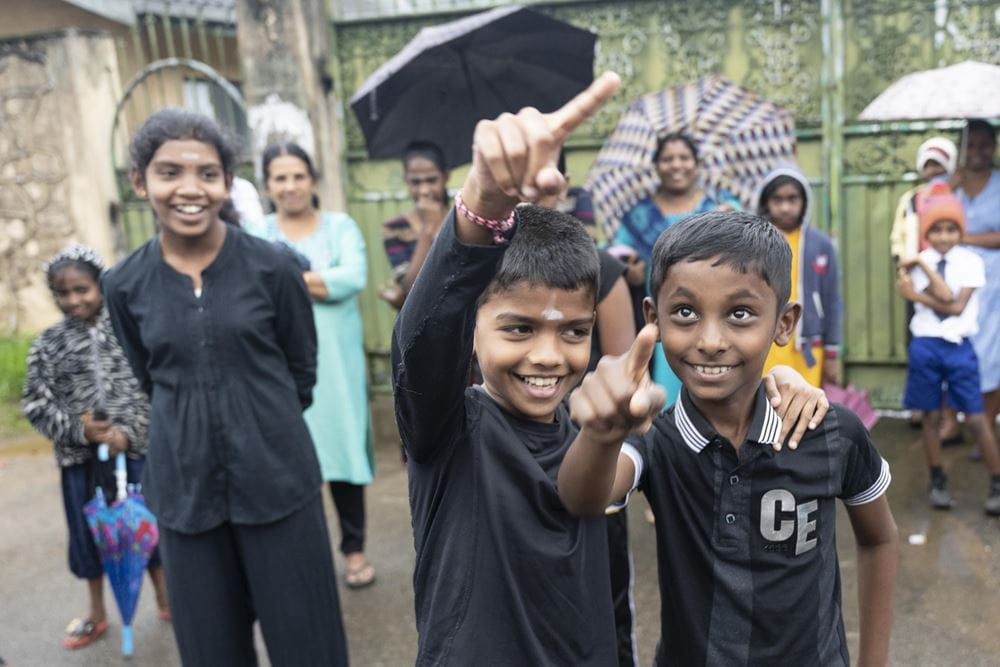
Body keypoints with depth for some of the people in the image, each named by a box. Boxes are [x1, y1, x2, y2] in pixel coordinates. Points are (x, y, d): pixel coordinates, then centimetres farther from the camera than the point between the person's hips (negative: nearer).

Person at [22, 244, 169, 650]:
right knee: (87, 530, 13)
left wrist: (129, 431, -16)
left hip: (135, 447, -2)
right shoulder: (48, 344, 0)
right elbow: (36, 403, -2)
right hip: (78, 456, 2)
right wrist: (78, 430, -15)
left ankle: (165, 601, 30)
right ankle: (97, 614, 34)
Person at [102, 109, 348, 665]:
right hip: (184, 488, 2)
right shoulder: (125, 285, -2)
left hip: (277, 476, -2)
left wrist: (263, 428, 9)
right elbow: (151, 381, 13)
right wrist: (195, 430, 12)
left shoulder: (273, 267, -8)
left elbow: (301, 369, 4)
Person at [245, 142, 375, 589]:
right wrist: (318, 284, -13)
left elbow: (355, 277, -10)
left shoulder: (341, 226, 7)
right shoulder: (256, 234, 8)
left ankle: (354, 550, 17)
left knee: (342, 448, 4)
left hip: (336, 360, 0)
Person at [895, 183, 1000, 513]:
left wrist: (916, 295, -16)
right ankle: (938, 482, 22)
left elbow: (958, 306, -13)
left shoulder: (971, 261, -3)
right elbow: (946, 300, -13)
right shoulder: (919, 263, 0)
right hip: (926, 346, 1)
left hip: (959, 348, -1)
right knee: (931, 416, 9)